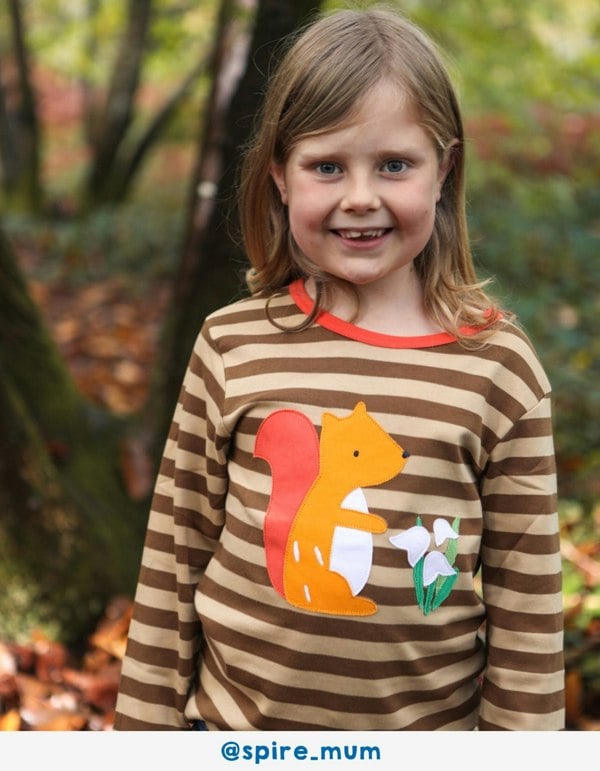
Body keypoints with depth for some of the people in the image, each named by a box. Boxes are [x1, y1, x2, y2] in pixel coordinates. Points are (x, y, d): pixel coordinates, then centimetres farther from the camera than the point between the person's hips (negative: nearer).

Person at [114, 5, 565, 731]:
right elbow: (172, 562, -2)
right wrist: (146, 726, 1)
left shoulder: (499, 364, -10)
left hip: (429, 726, 0)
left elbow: (526, 599, -5)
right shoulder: (233, 345, -9)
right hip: (236, 721, 1)